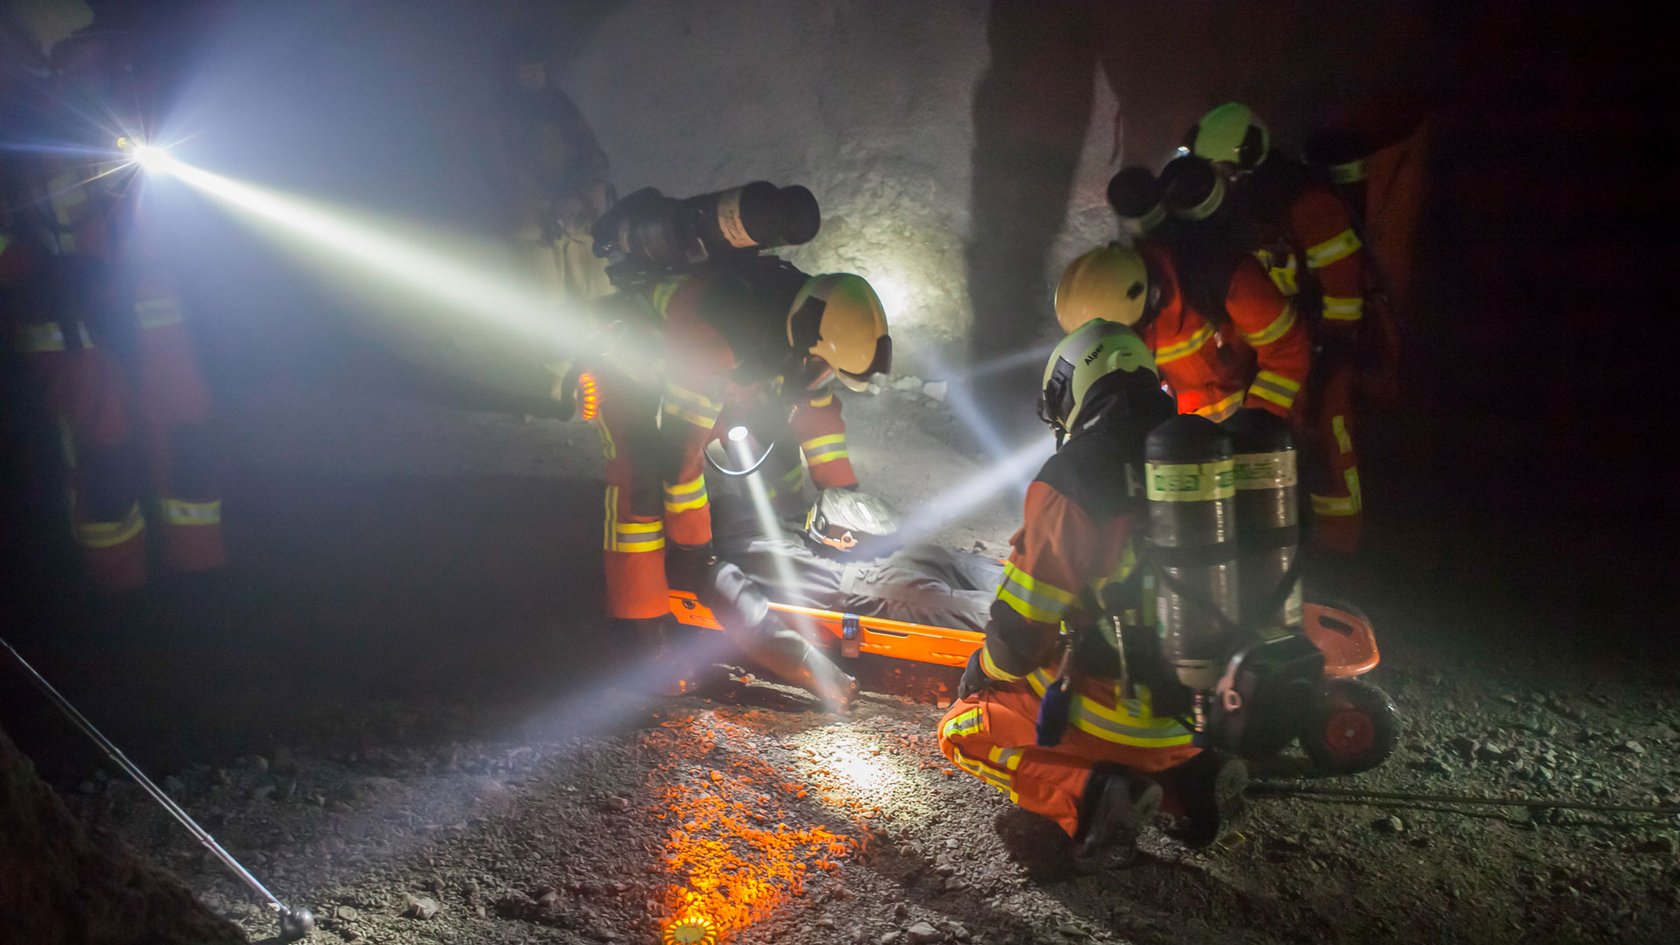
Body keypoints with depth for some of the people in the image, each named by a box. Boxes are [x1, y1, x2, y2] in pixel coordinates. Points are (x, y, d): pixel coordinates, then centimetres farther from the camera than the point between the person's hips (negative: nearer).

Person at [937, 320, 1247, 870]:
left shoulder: (1073, 478, -15)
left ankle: (1090, 799, -9)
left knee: (961, 731, 13)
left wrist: (983, 672, 9)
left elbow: (1024, 619, -12)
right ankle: (1189, 776, 7)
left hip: (1122, 710, -6)